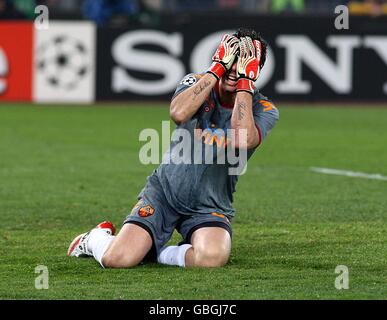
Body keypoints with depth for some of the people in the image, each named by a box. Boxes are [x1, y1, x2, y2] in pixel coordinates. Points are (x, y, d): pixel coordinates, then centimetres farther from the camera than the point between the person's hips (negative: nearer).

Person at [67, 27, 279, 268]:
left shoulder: (264, 110, -6)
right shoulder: (197, 83, -3)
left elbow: (241, 141, -30)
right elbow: (179, 113, -28)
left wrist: (244, 81, -25)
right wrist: (217, 68, -25)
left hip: (210, 207, 0)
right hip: (164, 191, 0)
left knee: (213, 258, -35)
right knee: (117, 259, -20)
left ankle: (159, 253, -1)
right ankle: (98, 237, 19)